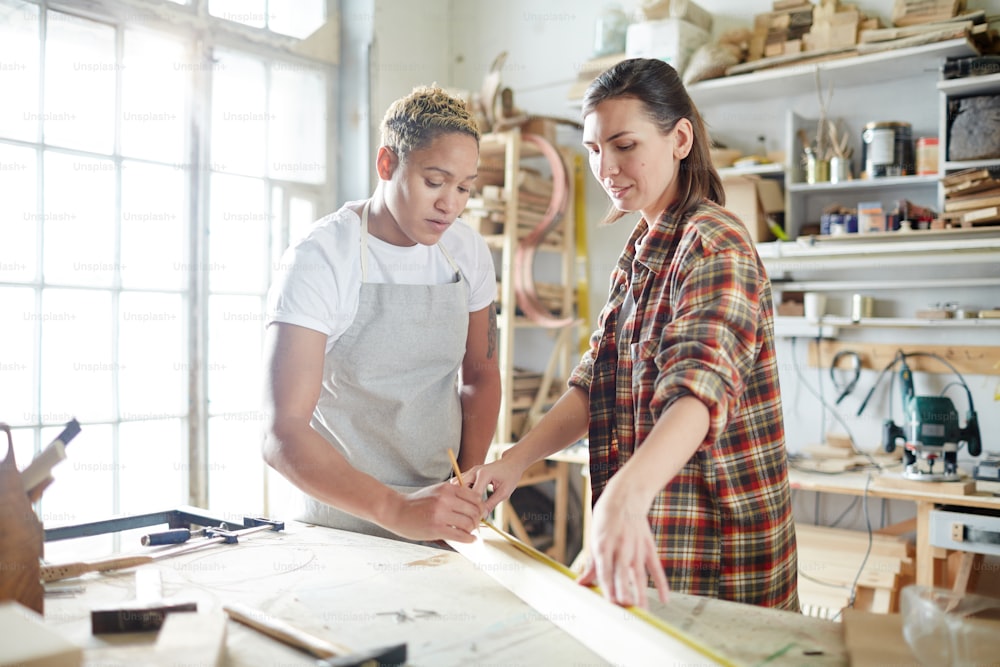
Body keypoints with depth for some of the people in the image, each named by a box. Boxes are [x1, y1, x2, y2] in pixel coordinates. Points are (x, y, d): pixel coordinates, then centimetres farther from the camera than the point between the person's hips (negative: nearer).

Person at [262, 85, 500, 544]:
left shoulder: (468, 252, -1)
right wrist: (396, 510, -36)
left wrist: (468, 491, -3)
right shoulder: (317, 260, -18)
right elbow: (282, 435, -24)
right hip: (340, 520, -4)